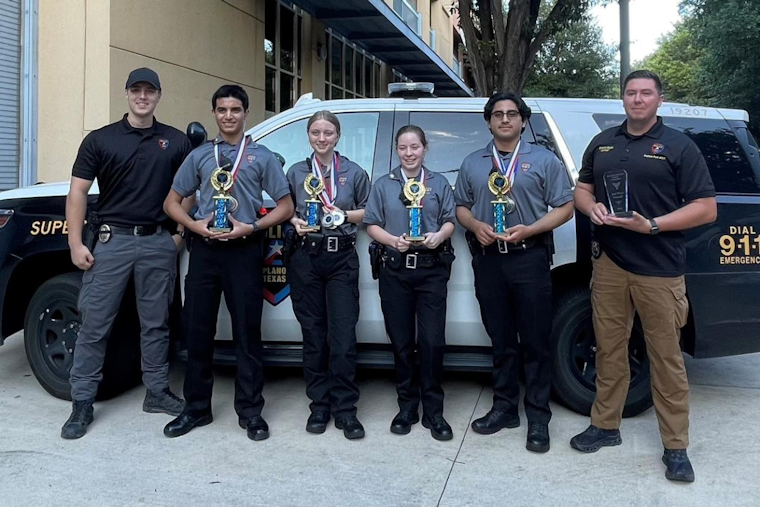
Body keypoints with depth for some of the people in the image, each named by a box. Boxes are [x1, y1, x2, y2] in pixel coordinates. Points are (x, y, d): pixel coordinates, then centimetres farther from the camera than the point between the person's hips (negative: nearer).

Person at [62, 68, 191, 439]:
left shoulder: (176, 141, 8)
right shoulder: (100, 140, 3)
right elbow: (78, 191, 1)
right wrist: (76, 243, -6)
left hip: (158, 242, 2)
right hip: (110, 240, -1)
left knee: (155, 323, 10)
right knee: (95, 324, 1)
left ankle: (157, 392, 22)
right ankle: (82, 402, 10)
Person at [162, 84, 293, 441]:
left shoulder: (262, 156, 7)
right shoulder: (199, 156, 14)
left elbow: (285, 207, 4)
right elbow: (172, 202, 14)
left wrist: (250, 227, -10)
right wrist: (194, 225, -6)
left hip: (243, 250, -2)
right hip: (204, 250, 3)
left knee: (247, 332, 1)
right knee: (197, 330, 6)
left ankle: (250, 411, 11)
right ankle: (196, 408, 19)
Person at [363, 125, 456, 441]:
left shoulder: (439, 183, 11)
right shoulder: (383, 185, 12)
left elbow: (450, 222, 7)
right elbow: (372, 225, 6)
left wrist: (439, 236, -15)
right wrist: (394, 240, -13)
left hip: (432, 269, -1)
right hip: (395, 270, 1)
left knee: (432, 341, -7)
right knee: (401, 341, 6)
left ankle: (433, 411, 5)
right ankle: (406, 407, 19)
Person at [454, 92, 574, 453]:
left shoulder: (543, 160, 5)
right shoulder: (472, 163, 15)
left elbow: (564, 207, 1)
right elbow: (461, 207, 16)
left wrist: (529, 229, -14)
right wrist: (476, 226, -6)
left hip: (529, 257, -3)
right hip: (487, 259, 3)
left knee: (535, 341, -1)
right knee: (501, 339, 11)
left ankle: (538, 418, 7)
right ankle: (504, 407, 22)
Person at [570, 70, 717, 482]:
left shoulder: (678, 146, -1)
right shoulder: (602, 143, 13)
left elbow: (705, 209, -4)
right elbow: (582, 188, 20)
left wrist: (652, 226, -17)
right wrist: (591, 207, -4)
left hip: (659, 269, -4)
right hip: (608, 263, 4)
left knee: (666, 357, 0)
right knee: (609, 349, 11)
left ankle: (676, 447, 10)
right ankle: (605, 426, 25)